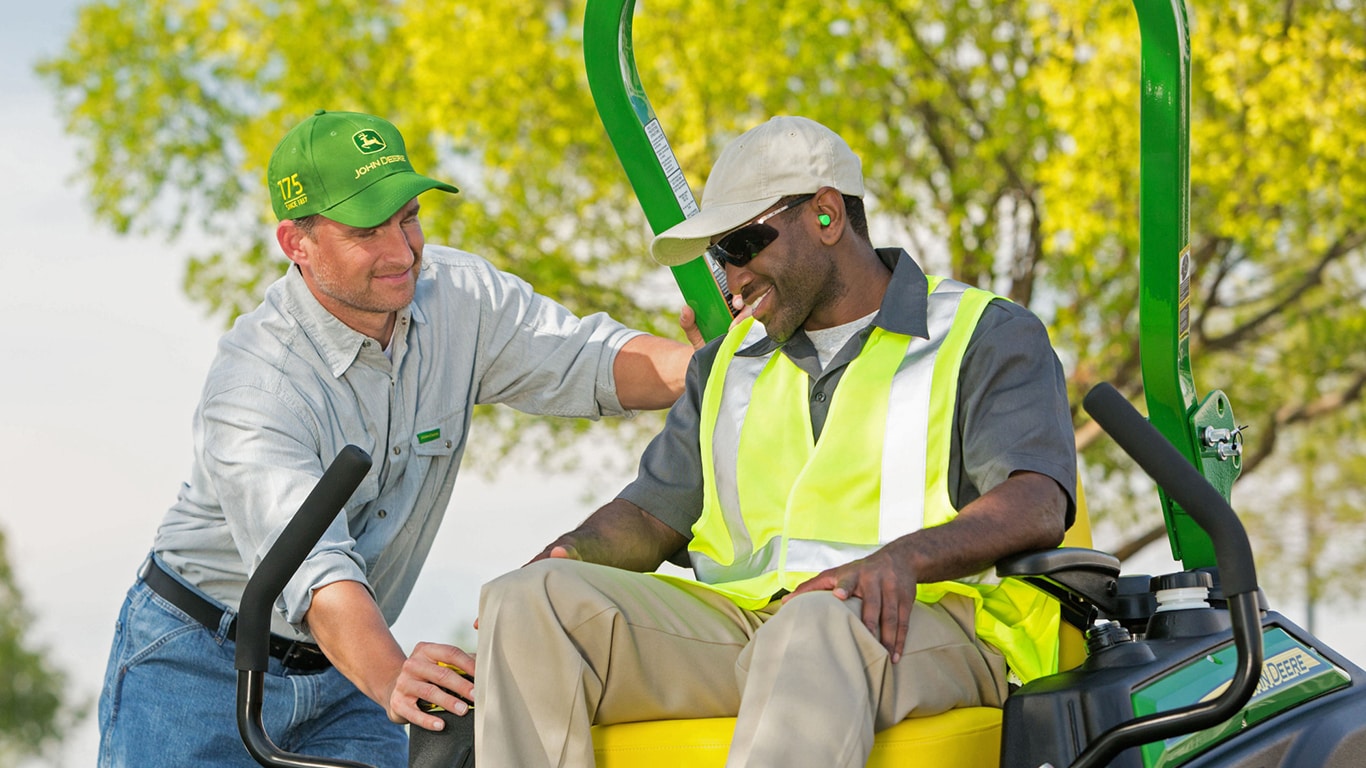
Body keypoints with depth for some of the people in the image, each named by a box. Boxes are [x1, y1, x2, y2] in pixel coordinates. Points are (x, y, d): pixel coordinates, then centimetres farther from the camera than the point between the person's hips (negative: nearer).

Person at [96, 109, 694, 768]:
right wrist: (389, 678, -57)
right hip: (199, 666, -5)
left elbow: (594, 361, -8)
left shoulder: (459, 298, -8)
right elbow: (313, 568, -40)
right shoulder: (252, 387, -28)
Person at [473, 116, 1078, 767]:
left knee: (816, 628, -43)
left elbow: (1037, 505, -8)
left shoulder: (988, 339, 9)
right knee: (528, 604, -20)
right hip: (739, 619, 5)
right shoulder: (726, 364, 29)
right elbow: (652, 513, 24)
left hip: (929, 623, -5)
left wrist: (902, 558, -28)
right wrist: (573, 553, -1)